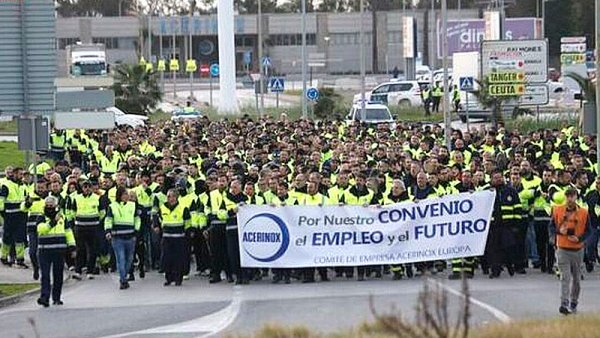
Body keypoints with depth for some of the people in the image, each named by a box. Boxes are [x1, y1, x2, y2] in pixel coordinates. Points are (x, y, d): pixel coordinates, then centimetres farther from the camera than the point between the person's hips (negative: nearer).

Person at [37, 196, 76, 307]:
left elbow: (68, 233, 14)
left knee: (58, 276, 8)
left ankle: (56, 298, 18)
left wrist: (72, 247, 10)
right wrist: (53, 221, -26)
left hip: (59, 251, 3)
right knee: (45, 275, -10)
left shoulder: (62, 218, 10)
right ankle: (44, 297, -16)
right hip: (44, 251, -3)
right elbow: (41, 229, -18)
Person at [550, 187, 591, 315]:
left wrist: (579, 238, -15)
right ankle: (564, 304, -18)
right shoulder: (557, 210, 0)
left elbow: (588, 230, 3)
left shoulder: (583, 213, -1)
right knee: (565, 277, -12)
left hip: (577, 249, 2)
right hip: (562, 249, -2)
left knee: (576, 278, 11)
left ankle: (573, 304, 24)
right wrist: (559, 231, -14)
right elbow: (552, 226, 7)